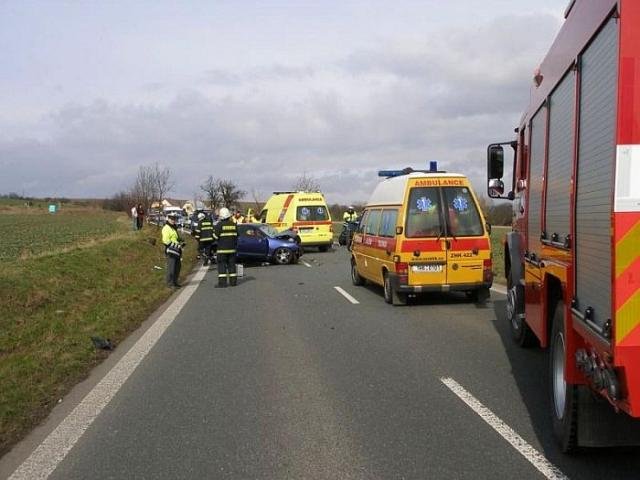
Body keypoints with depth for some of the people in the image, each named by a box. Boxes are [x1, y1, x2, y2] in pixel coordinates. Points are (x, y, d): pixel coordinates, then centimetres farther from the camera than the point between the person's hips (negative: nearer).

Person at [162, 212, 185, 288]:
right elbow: (166, 241, -18)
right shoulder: (166, 228, -11)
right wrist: (177, 245, -20)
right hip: (170, 251, -9)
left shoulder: (174, 227, 21)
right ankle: (170, 283, -4)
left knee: (177, 267, 12)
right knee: (171, 267, -8)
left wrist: (181, 241, 12)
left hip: (177, 250, 9)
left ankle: (175, 282, 21)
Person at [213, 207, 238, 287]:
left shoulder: (219, 225, -11)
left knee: (222, 265, -2)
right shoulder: (234, 225, 5)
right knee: (231, 264, 12)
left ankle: (222, 282, -6)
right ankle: (233, 281, 14)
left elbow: (215, 236, -8)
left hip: (222, 249, -5)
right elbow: (236, 236, 13)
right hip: (232, 248, 5)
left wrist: (215, 228, 10)